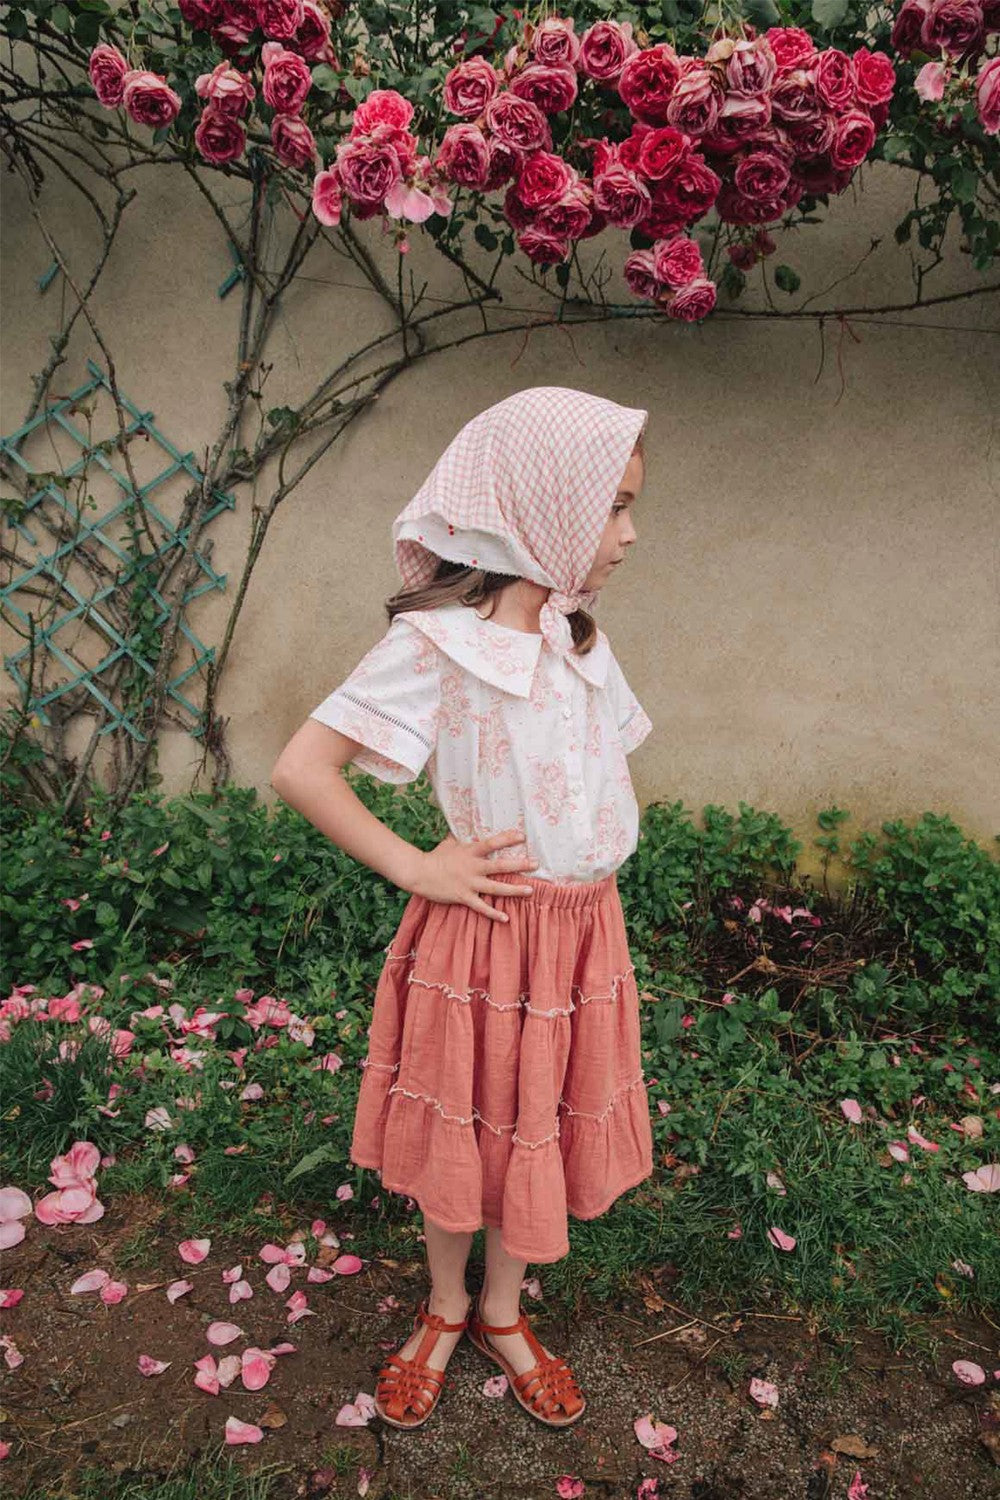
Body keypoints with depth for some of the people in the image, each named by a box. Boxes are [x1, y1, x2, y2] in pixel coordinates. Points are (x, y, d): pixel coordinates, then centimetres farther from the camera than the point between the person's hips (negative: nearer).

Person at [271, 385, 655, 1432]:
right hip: (479, 938, -5)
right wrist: (419, 871, -17)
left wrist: (593, 866, 5)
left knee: (536, 1132, 20)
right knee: (456, 1133, 15)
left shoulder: (579, 639, 3)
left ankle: (501, 1315, 44)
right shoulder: (433, 646, -19)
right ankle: (443, 1314, 43)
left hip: (583, 930, 6)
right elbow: (298, 771, -20)